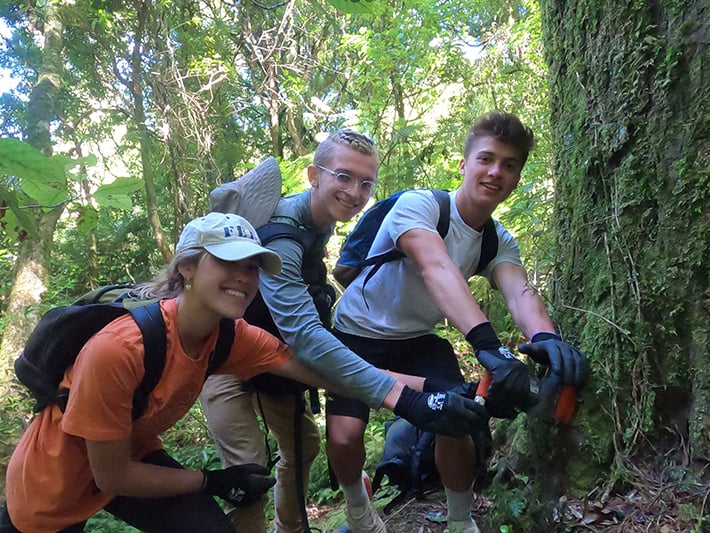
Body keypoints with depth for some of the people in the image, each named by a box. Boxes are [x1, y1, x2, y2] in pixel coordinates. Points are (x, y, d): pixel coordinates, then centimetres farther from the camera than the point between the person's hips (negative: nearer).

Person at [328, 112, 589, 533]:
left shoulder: (500, 243, -5)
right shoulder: (418, 205, -22)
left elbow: (520, 292, -25)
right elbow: (437, 269, -41)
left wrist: (545, 337, -49)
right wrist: (489, 344, -54)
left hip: (418, 340, 4)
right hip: (358, 334, -3)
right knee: (345, 436, -19)